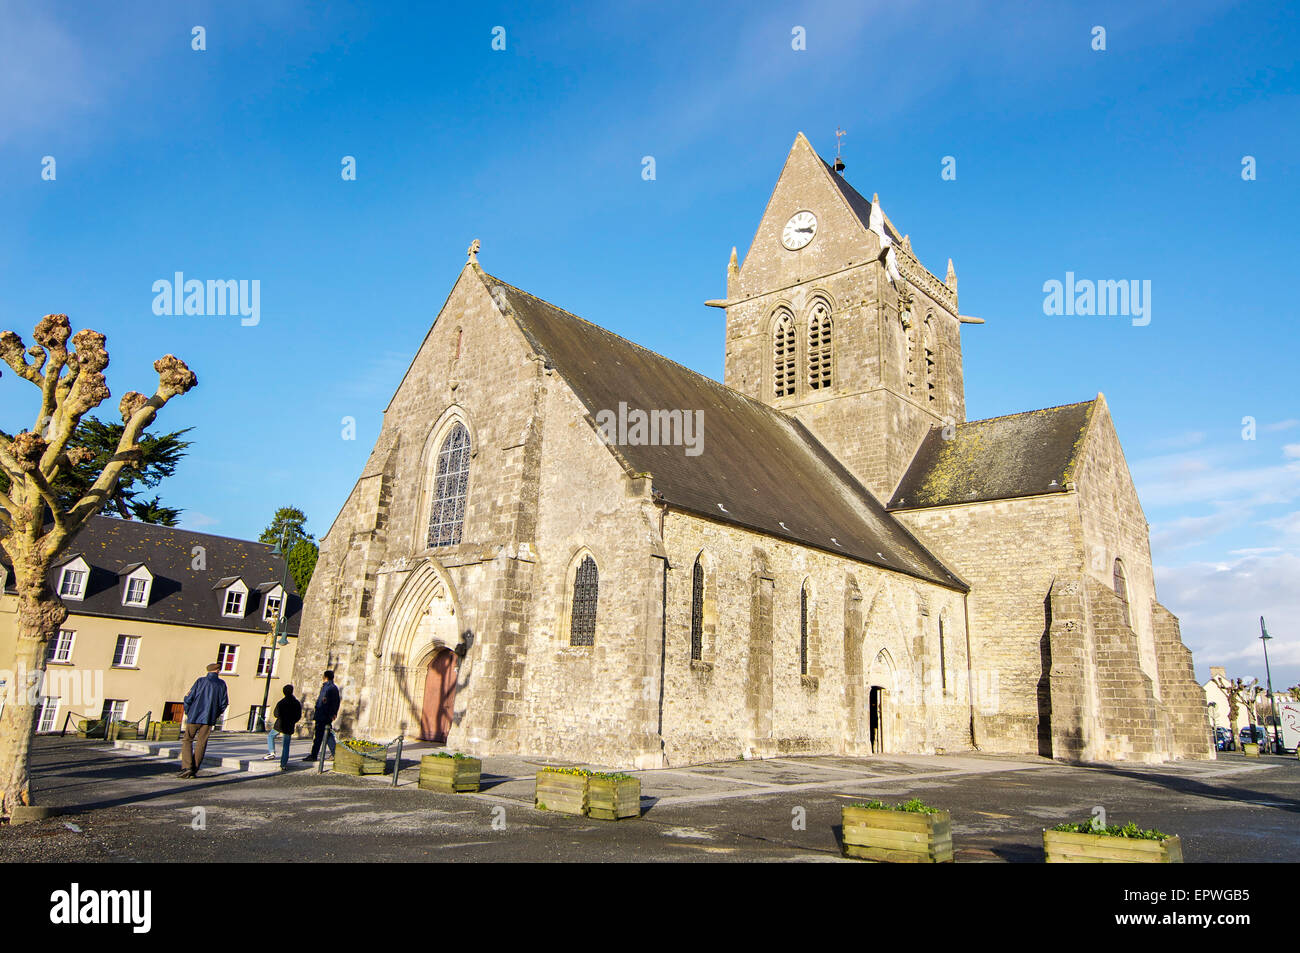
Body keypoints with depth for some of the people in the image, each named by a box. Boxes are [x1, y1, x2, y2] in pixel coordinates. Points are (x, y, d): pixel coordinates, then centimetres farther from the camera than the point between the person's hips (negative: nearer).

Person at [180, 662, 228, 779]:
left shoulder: (200, 681, -1)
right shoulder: (221, 684, 4)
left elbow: (188, 699, -2)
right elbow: (223, 703, 5)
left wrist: (188, 713, 12)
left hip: (194, 717, -1)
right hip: (208, 719, 1)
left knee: (187, 741, 8)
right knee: (201, 744, 7)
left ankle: (186, 767, -6)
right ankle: (194, 771, 5)